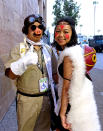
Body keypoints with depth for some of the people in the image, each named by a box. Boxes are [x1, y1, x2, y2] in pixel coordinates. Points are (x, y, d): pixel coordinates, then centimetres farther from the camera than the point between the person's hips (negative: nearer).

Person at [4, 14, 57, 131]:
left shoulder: (48, 49, 5)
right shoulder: (19, 49, -7)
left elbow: (54, 72, 12)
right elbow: (10, 75, -17)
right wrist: (24, 62, -35)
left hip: (46, 98, 4)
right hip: (27, 100, -3)